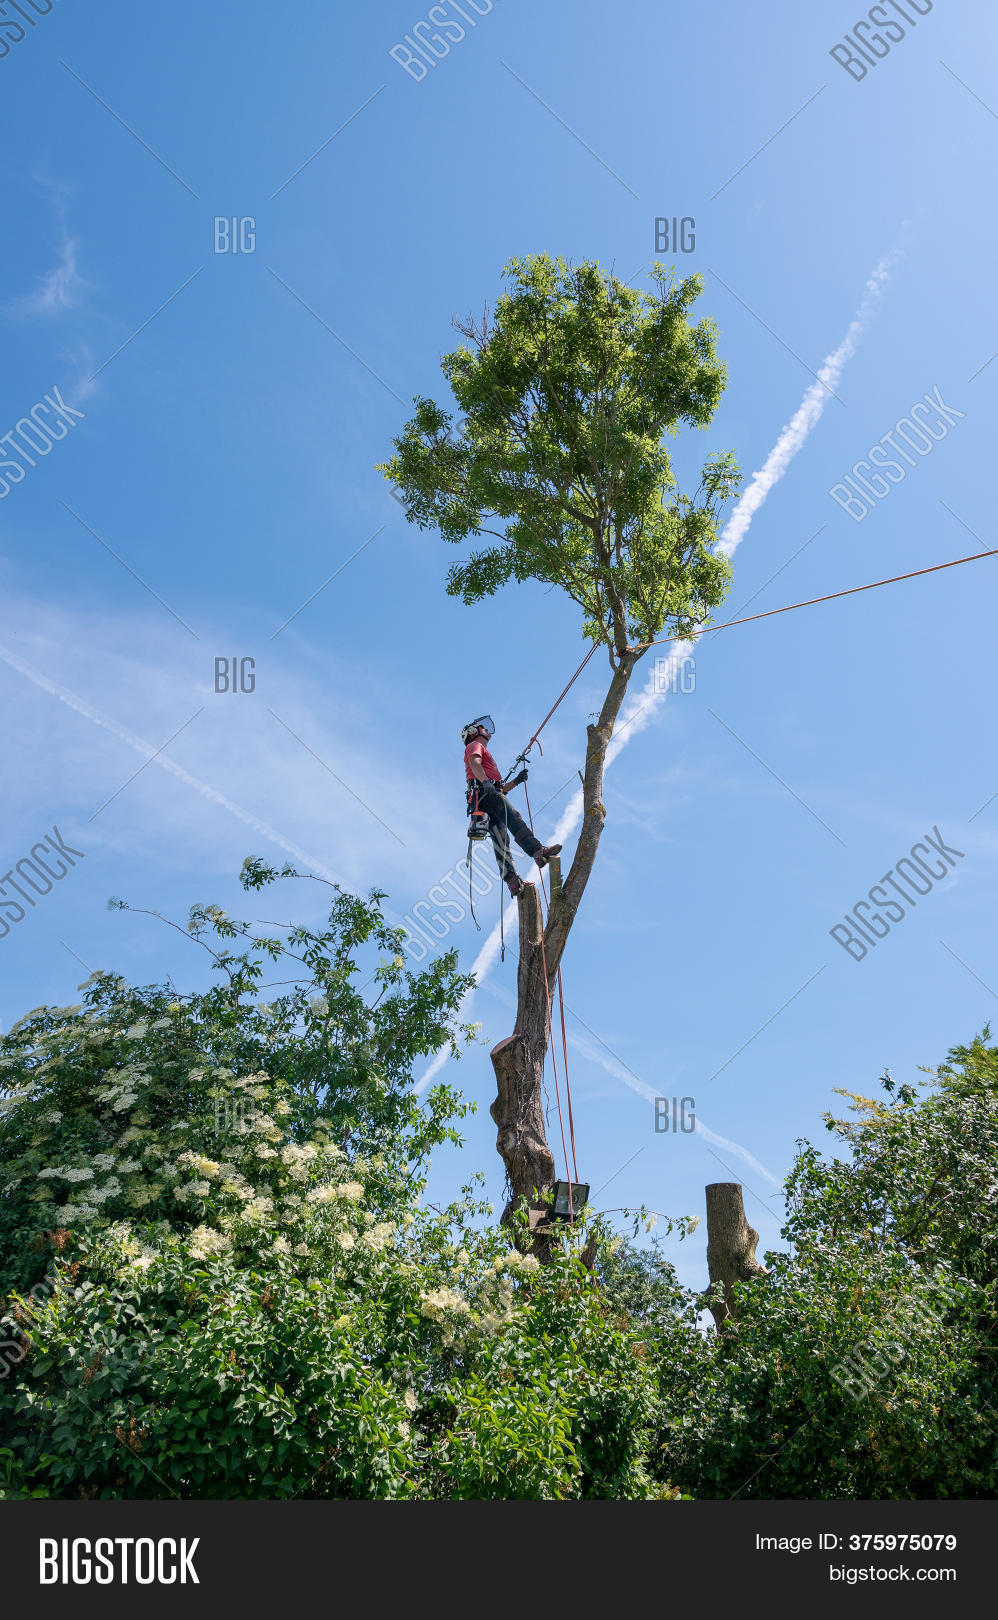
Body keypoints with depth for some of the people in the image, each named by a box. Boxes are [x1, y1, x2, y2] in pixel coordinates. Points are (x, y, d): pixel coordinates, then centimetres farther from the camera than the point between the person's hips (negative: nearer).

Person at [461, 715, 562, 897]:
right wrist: (485, 781, -26)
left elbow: (500, 789, 36)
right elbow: (474, 763, -10)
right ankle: (538, 850, -48)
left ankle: (512, 881, -18)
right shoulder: (475, 745, 17)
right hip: (484, 792, -9)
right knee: (514, 819, -29)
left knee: (500, 840, -6)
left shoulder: (483, 751, 42)